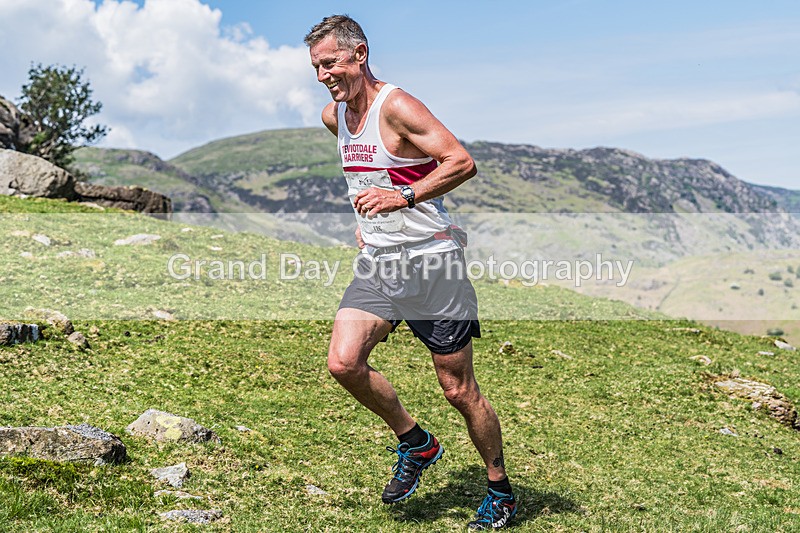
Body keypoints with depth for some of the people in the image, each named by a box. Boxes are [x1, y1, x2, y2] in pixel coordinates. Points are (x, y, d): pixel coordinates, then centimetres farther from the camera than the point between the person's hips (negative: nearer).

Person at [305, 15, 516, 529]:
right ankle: (415, 442, 12)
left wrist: (404, 197, -30)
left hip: (431, 260, -7)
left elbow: (463, 162, -22)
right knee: (344, 363, -13)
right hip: (377, 261, 7)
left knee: (459, 390, 1)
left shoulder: (397, 106, -15)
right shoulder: (333, 116, 10)